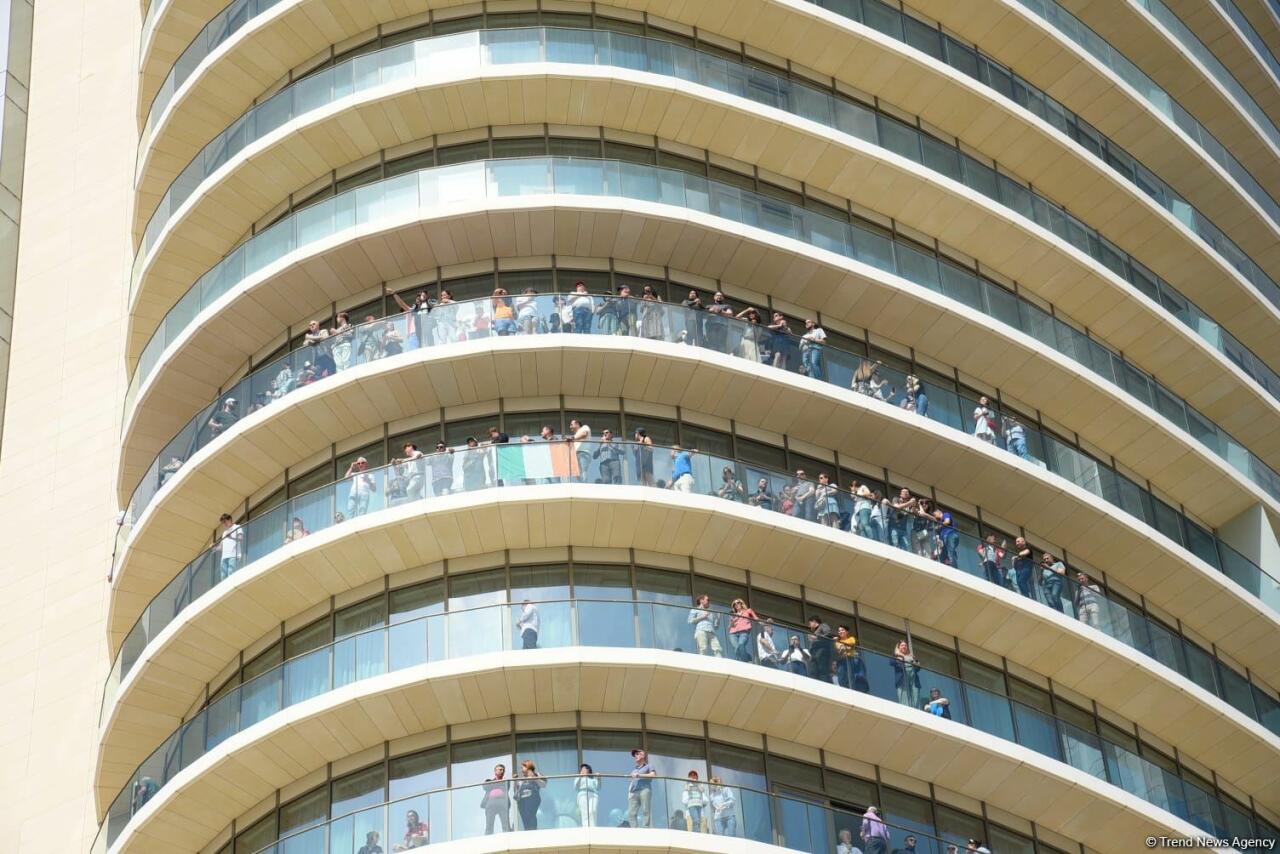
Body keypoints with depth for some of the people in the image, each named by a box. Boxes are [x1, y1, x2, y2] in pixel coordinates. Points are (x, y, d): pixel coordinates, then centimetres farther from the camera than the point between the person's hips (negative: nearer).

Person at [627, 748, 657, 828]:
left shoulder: (648, 766, 14)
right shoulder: (634, 769, 30)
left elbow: (653, 775, -4)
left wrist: (639, 775, -11)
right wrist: (629, 792, 12)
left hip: (644, 790, -5)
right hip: (634, 792, 5)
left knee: (646, 811, -12)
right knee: (631, 813, -8)